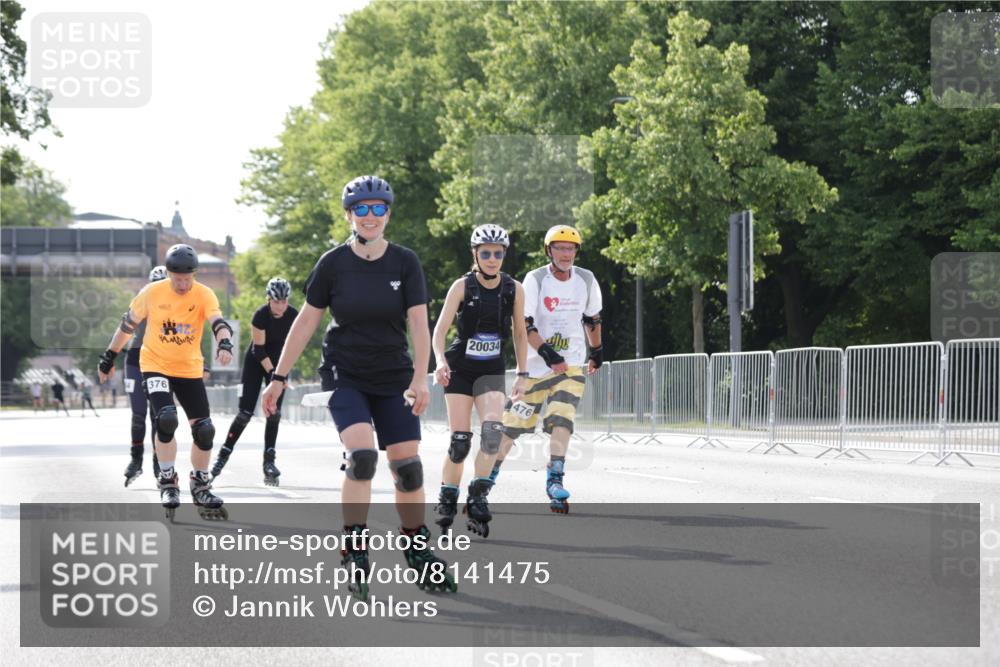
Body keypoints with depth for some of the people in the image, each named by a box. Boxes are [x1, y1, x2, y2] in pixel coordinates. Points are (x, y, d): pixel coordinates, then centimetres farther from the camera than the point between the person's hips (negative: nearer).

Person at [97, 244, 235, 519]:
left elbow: (218, 322, -28)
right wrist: (109, 357, 8)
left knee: (204, 430, 1)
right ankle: (168, 483, -6)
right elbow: (128, 325, 2)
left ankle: (200, 487, 23)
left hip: (190, 370, 2)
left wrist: (224, 343, -50)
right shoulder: (152, 293, -11)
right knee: (166, 419, -24)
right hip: (155, 365, -2)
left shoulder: (204, 295, -11)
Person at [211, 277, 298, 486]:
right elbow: (259, 349, -22)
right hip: (256, 361, -3)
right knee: (245, 412, -9)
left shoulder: (293, 316, -14)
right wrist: (272, 373, -28)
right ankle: (223, 456, 5)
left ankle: (269, 461, -2)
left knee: (274, 412, -8)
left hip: (277, 363, 3)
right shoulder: (261, 315, -24)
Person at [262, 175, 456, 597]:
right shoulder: (333, 264, -6)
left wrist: (419, 378, -20)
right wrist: (279, 378, 1)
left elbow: (418, 324, -7)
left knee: (408, 467, -1)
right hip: (345, 376, -2)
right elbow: (305, 322, 1)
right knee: (361, 455, -22)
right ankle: (354, 554, -13)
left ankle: (418, 551, 19)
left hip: (393, 379, 2)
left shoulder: (405, 263, -3)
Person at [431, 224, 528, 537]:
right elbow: (440, 329, -16)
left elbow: (520, 334, 7)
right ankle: (447, 499, 14)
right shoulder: (462, 286, -10)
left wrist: (522, 375, 3)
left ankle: (478, 498, -14)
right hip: (460, 369, -1)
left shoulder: (514, 289, -3)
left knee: (493, 430, -22)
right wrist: (440, 361, -33)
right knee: (460, 440, -5)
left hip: (492, 371, 1)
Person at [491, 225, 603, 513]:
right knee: (514, 422, 3)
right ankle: (491, 471, 21)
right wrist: (548, 353, -25)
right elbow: (525, 324, -15)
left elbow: (592, 319, 18)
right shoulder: (535, 280, -9)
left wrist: (597, 351, 26)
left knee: (561, 420, -17)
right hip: (536, 363, -2)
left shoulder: (586, 280, 2)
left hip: (572, 363, 2)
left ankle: (554, 480, -16)